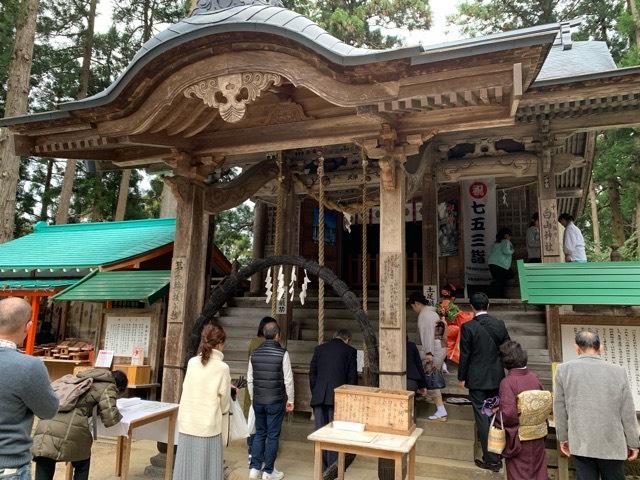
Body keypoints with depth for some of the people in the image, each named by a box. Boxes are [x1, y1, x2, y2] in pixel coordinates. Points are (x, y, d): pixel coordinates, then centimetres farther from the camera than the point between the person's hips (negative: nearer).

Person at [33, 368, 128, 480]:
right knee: (82, 466, 23)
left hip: (46, 425, 5)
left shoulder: (84, 378, 28)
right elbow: (109, 418, -2)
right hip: (70, 428, -5)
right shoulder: (108, 387, 8)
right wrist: (118, 415, 19)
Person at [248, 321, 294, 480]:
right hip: (275, 402, -4)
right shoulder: (282, 354, -12)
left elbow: (250, 380, 6)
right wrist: (290, 400, 1)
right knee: (273, 436, 7)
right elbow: (288, 380, -10)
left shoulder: (255, 354, 1)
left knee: (259, 434, 17)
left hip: (258, 401, 4)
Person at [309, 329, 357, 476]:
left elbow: (312, 373, 10)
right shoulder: (350, 351, 1)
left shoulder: (319, 348, 10)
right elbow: (352, 377, 0)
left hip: (319, 397, 3)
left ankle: (321, 466, 18)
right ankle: (332, 467, 10)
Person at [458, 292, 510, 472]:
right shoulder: (500, 324, -2)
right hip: (497, 378, 5)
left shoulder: (468, 327, -14)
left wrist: (462, 377, 0)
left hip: (477, 380, -5)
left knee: (482, 417, 3)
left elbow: (465, 354, -11)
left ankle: (491, 460, 9)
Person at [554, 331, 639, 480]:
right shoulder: (618, 371, -6)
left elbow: (560, 409, 1)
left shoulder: (564, 369, -5)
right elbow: (628, 413, -1)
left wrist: (563, 437, 11)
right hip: (612, 445, 0)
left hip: (581, 444, 0)